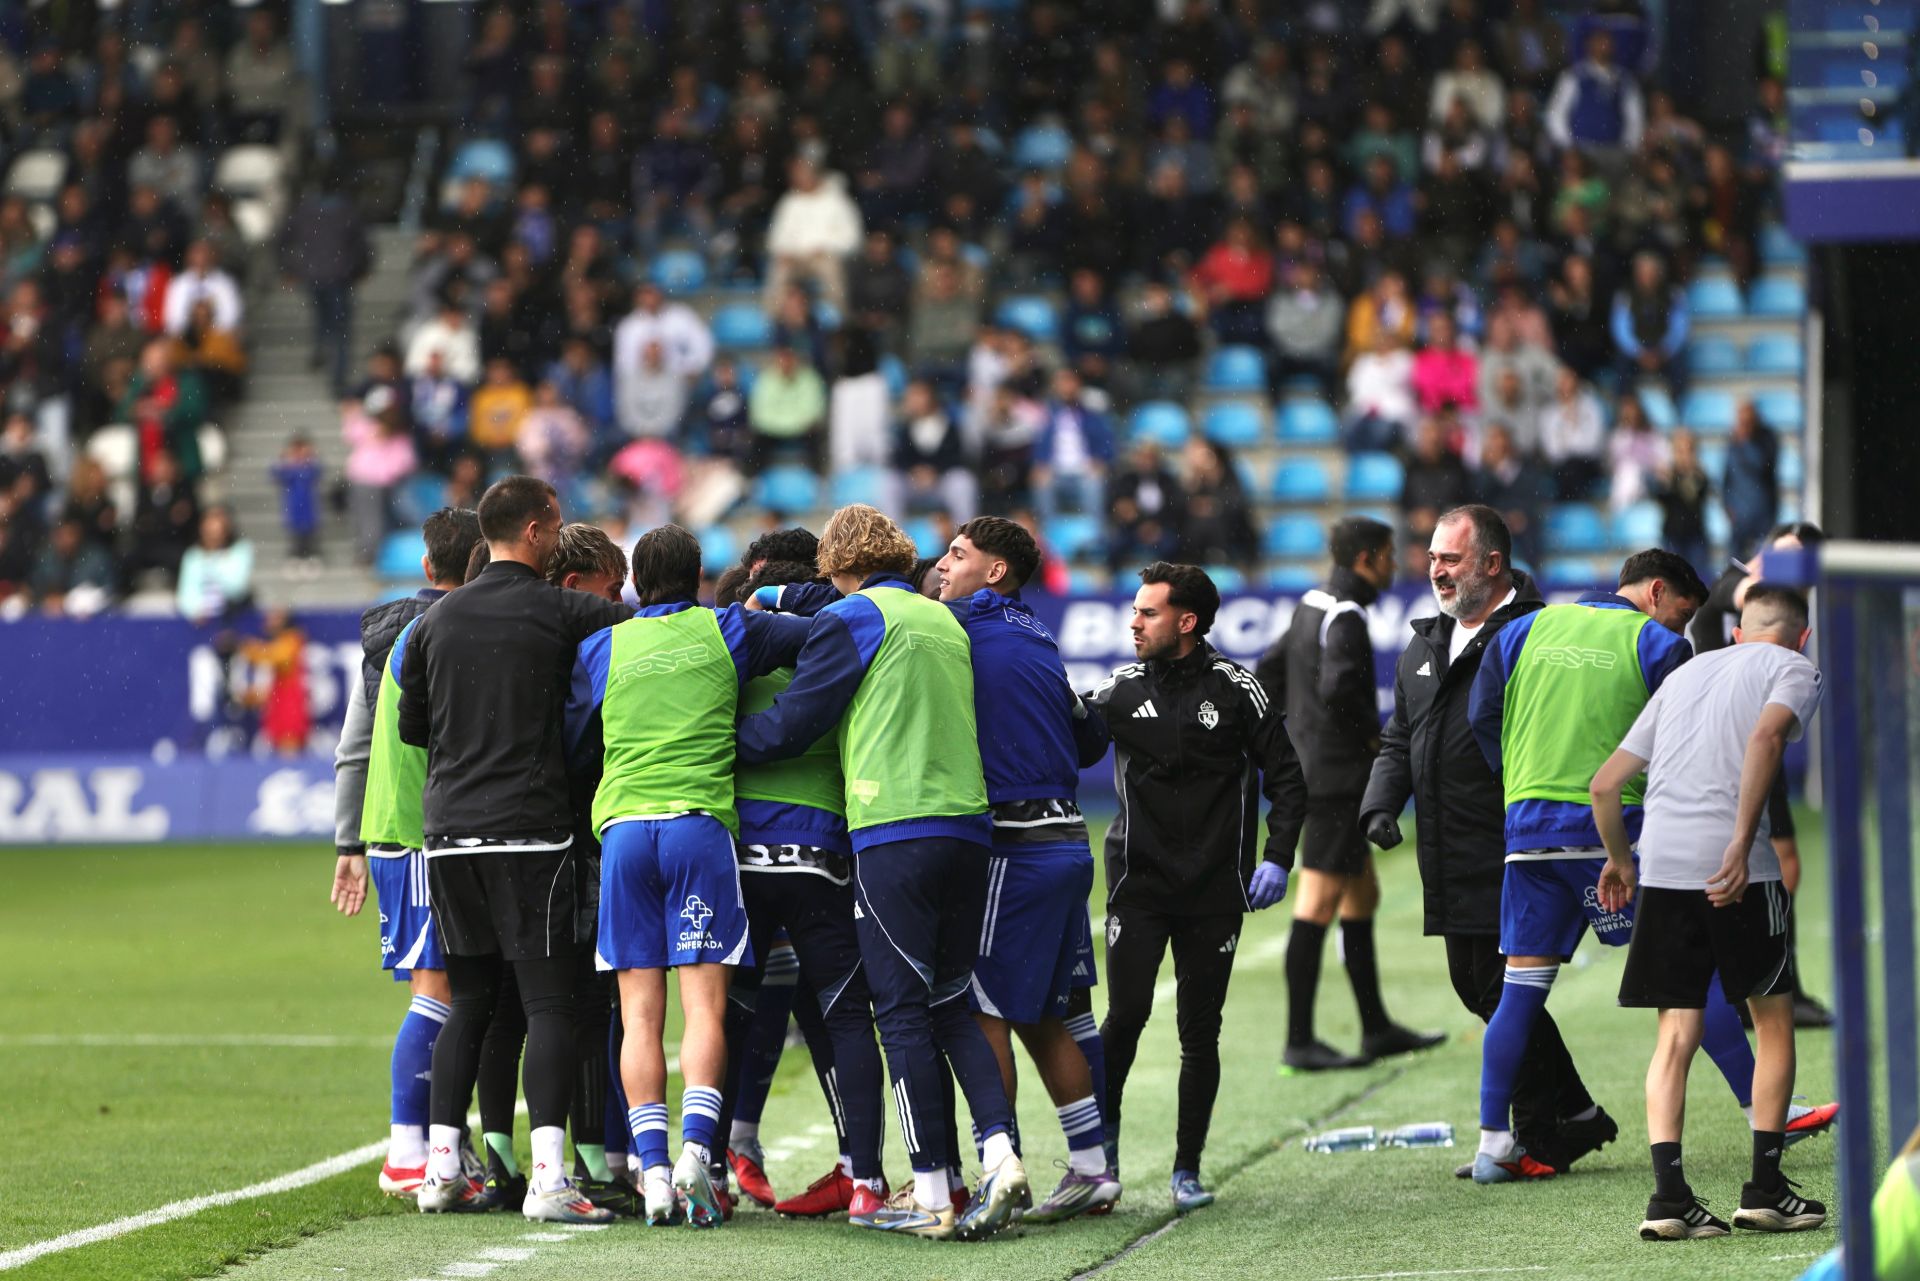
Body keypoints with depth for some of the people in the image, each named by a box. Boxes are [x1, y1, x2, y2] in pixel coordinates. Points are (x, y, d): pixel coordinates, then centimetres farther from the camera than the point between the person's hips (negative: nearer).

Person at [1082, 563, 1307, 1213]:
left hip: (1215, 889, 0)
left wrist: (1277, 859, -4)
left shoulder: (1235, 688, -1)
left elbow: (1286, 776, 4)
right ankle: (1101, 1142, 5)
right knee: (1126, 1014, -12)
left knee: (1200, 1031, 3)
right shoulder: (1121, 689, 4)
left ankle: (1187, 1169, 12)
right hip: (1138, 881, 0)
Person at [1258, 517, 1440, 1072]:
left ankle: (1377, 1029, 22)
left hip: (1313, 771, 10)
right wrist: (1372, 734, -14)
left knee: (1363, 898, 16)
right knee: (1318, 904, -9)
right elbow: (1338, 687, -30)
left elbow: (1268, 672, 22)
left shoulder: (1312, 606, 14)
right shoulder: (1345, 617, -16)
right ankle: (1299, 1042, -8)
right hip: (1337, 774, -10)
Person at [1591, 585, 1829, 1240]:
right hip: (1736, 868, -4)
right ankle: (1765, 1187, 9)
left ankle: (1669, 1193, -5)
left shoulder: (1686, 674, 24)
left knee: (1676, 1033, 6)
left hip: (1662, 866, 4)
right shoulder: (1794, 670, 8)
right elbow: (1767, 735, -16)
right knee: (1774, 1018, 11)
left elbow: (1605, 783, 21)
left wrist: (1619, 860, 37)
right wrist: (1742, 844, -20)